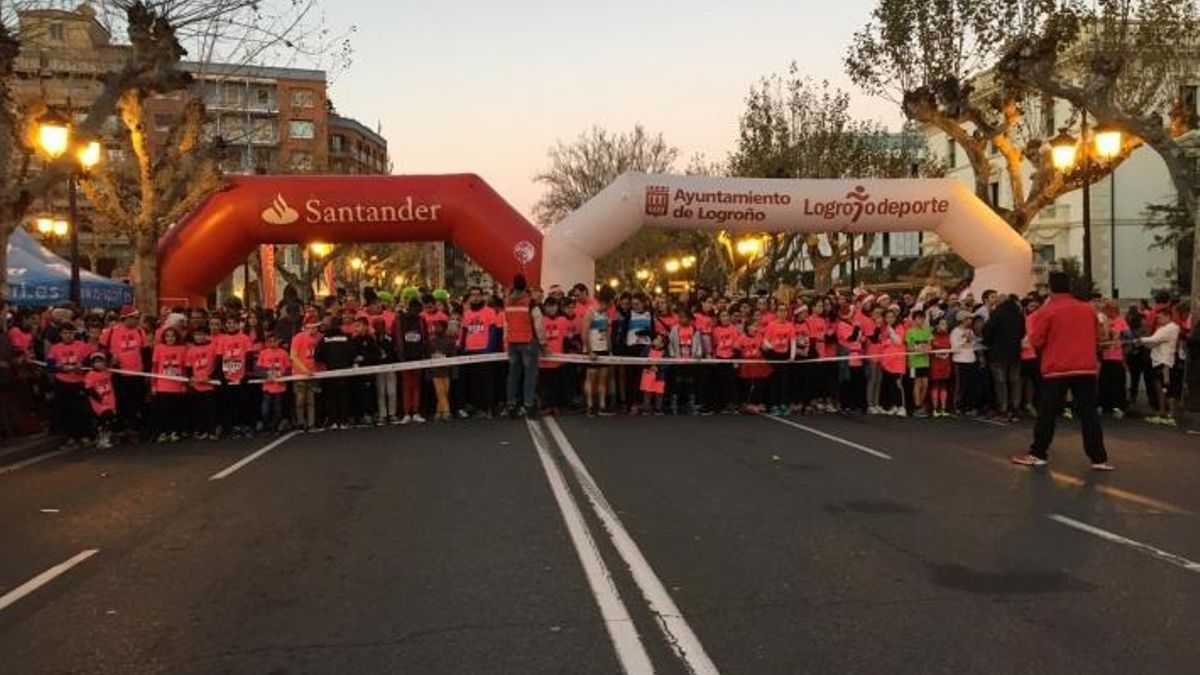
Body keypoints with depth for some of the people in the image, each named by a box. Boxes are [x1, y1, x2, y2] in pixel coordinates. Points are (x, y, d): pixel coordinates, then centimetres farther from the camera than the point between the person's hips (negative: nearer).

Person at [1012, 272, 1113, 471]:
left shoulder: (1046, 311, -8)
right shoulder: (1089, 309, 5)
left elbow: (1036, 342, -6)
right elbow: (1097, 337, 15)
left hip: (1056, 370, -3)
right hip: (1087, 369, 3)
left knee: (1047, 413, 7)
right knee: (1089, 414, 5)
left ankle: (1037, 454, 13)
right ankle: (1099, 459, 3)